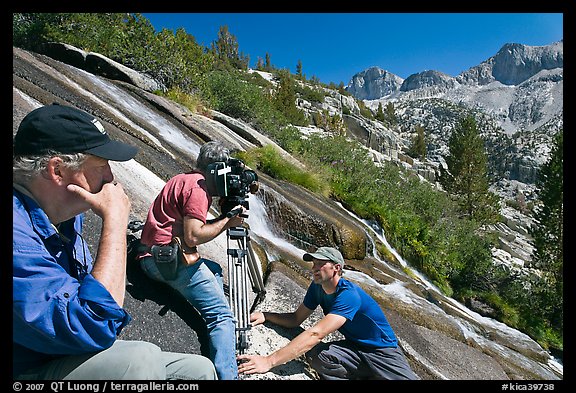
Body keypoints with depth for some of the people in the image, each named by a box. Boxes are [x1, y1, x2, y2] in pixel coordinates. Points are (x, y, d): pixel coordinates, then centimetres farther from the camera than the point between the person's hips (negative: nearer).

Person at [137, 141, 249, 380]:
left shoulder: (183, 179, 18)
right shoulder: (198, 186, -12)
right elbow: (194, 235, -21)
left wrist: (226, 217, 7)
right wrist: (227, 221, -8)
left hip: (153, 257, 11)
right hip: (172, 259, -11)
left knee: (214, 270, 28)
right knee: (222, 315, -9)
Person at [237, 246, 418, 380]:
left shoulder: (349, 295, -28)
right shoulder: (317, 287, -3)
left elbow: (315, 334, -37)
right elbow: (296, 319, 3)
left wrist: (269, 361, -41)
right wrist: (265, 315, -15)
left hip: (383, 351, -6)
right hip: (353, 348, 6)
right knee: (314, 353, -23)